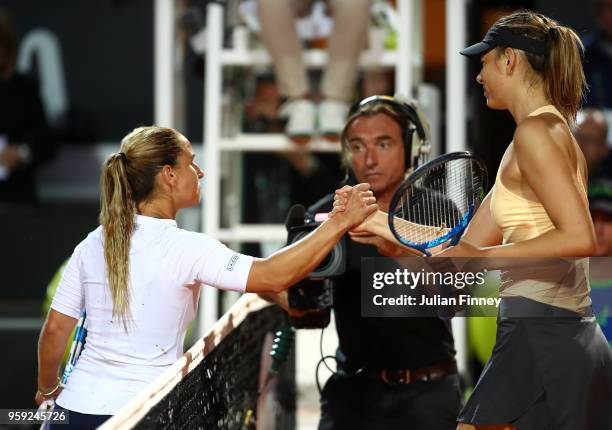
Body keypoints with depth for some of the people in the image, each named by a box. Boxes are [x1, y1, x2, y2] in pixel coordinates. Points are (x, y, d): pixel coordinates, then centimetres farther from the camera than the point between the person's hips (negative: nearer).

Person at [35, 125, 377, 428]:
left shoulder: (92, 246, 3)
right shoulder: (184, 249, -14)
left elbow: (55, 330, 6)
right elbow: (275, 276, -21)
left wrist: (48, 388, 24)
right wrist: (341, 222, -15)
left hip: (82, 401, 5)